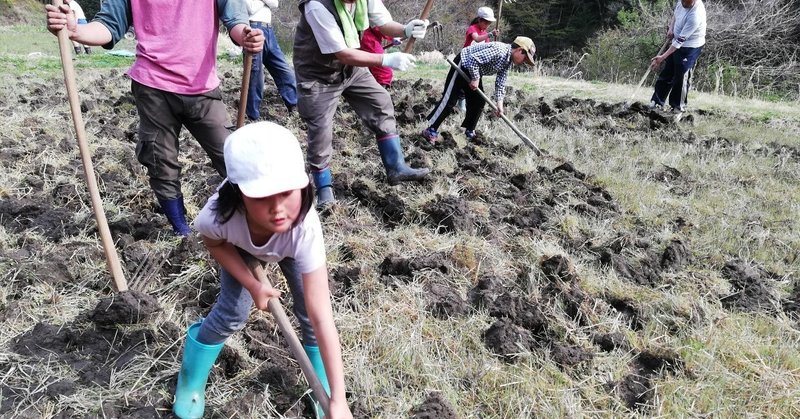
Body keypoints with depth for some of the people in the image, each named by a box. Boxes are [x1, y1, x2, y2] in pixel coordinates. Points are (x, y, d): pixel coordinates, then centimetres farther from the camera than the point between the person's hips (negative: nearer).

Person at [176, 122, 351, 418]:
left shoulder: (305, 229, -47)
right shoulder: (220, 215, -44)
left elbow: (321, 317, -46)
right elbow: (215, 244, -15)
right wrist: (253, 285, -22)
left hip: (291, 245, 0)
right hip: (239, 246, 1)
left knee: (308, 313, -7)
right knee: (232, 314, -7)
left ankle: (322, 392, 18)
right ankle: (191, 381, 22)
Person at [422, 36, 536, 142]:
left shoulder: (508, 62, 1)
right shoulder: (499, 51, -29)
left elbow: (500, 83, 3)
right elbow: (474, 59, -33)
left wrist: (499, 103, -6)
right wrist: (475, 79, -23)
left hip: (474, 71, 10)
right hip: (463, 65, -10)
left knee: (478, 101, 8)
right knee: (449, 100, -10)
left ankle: (469, 132, 20)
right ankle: (431, 130, -6)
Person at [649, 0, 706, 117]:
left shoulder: (695, 15, -34)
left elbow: (680, 41, -30)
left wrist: (662, 57, -30)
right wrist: (671, 28, -3)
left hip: (691, 47, -8)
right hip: (677, 42, 8)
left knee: (681, 78, -2)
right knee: (667, 73, 14)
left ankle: (678, 108, 14)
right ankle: (657, 102, 25)